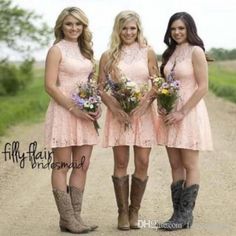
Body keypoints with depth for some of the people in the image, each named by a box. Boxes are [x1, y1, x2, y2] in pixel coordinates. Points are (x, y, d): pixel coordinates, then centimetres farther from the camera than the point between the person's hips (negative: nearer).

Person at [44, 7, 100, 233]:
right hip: (63, 112, -7)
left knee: (81, 166, 5)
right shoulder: (57, 50, -5)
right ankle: (67, 219, 0)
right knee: (62, 166, -2)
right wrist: (74, 108, -16)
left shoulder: (85, 50, 14)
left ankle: (75, 216, 10)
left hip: (84, 114, 7)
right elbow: (50, 86, -11)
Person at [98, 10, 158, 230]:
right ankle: (122, 212, 9)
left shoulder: (148, 53, 6)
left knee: (142, 163, -2)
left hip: (143, 113, 1)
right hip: (118, 113, 0)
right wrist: (114, 107, -12)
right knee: (121, 163, -1)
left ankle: (134, 211, 13)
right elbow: (100, 87, 4)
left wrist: (145, 102, -13)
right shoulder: (108, 56, 5)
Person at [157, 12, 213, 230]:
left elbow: (203, 87, -13)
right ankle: (178, 213, 12)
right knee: (175, 166, 7)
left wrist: (182, 112, -17)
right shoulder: (169, 53, 13)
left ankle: (185, 216, 3)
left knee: (190, 166, -1)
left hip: (189, 114, -7)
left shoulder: (196, 51, -8)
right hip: (171, 115, 7)